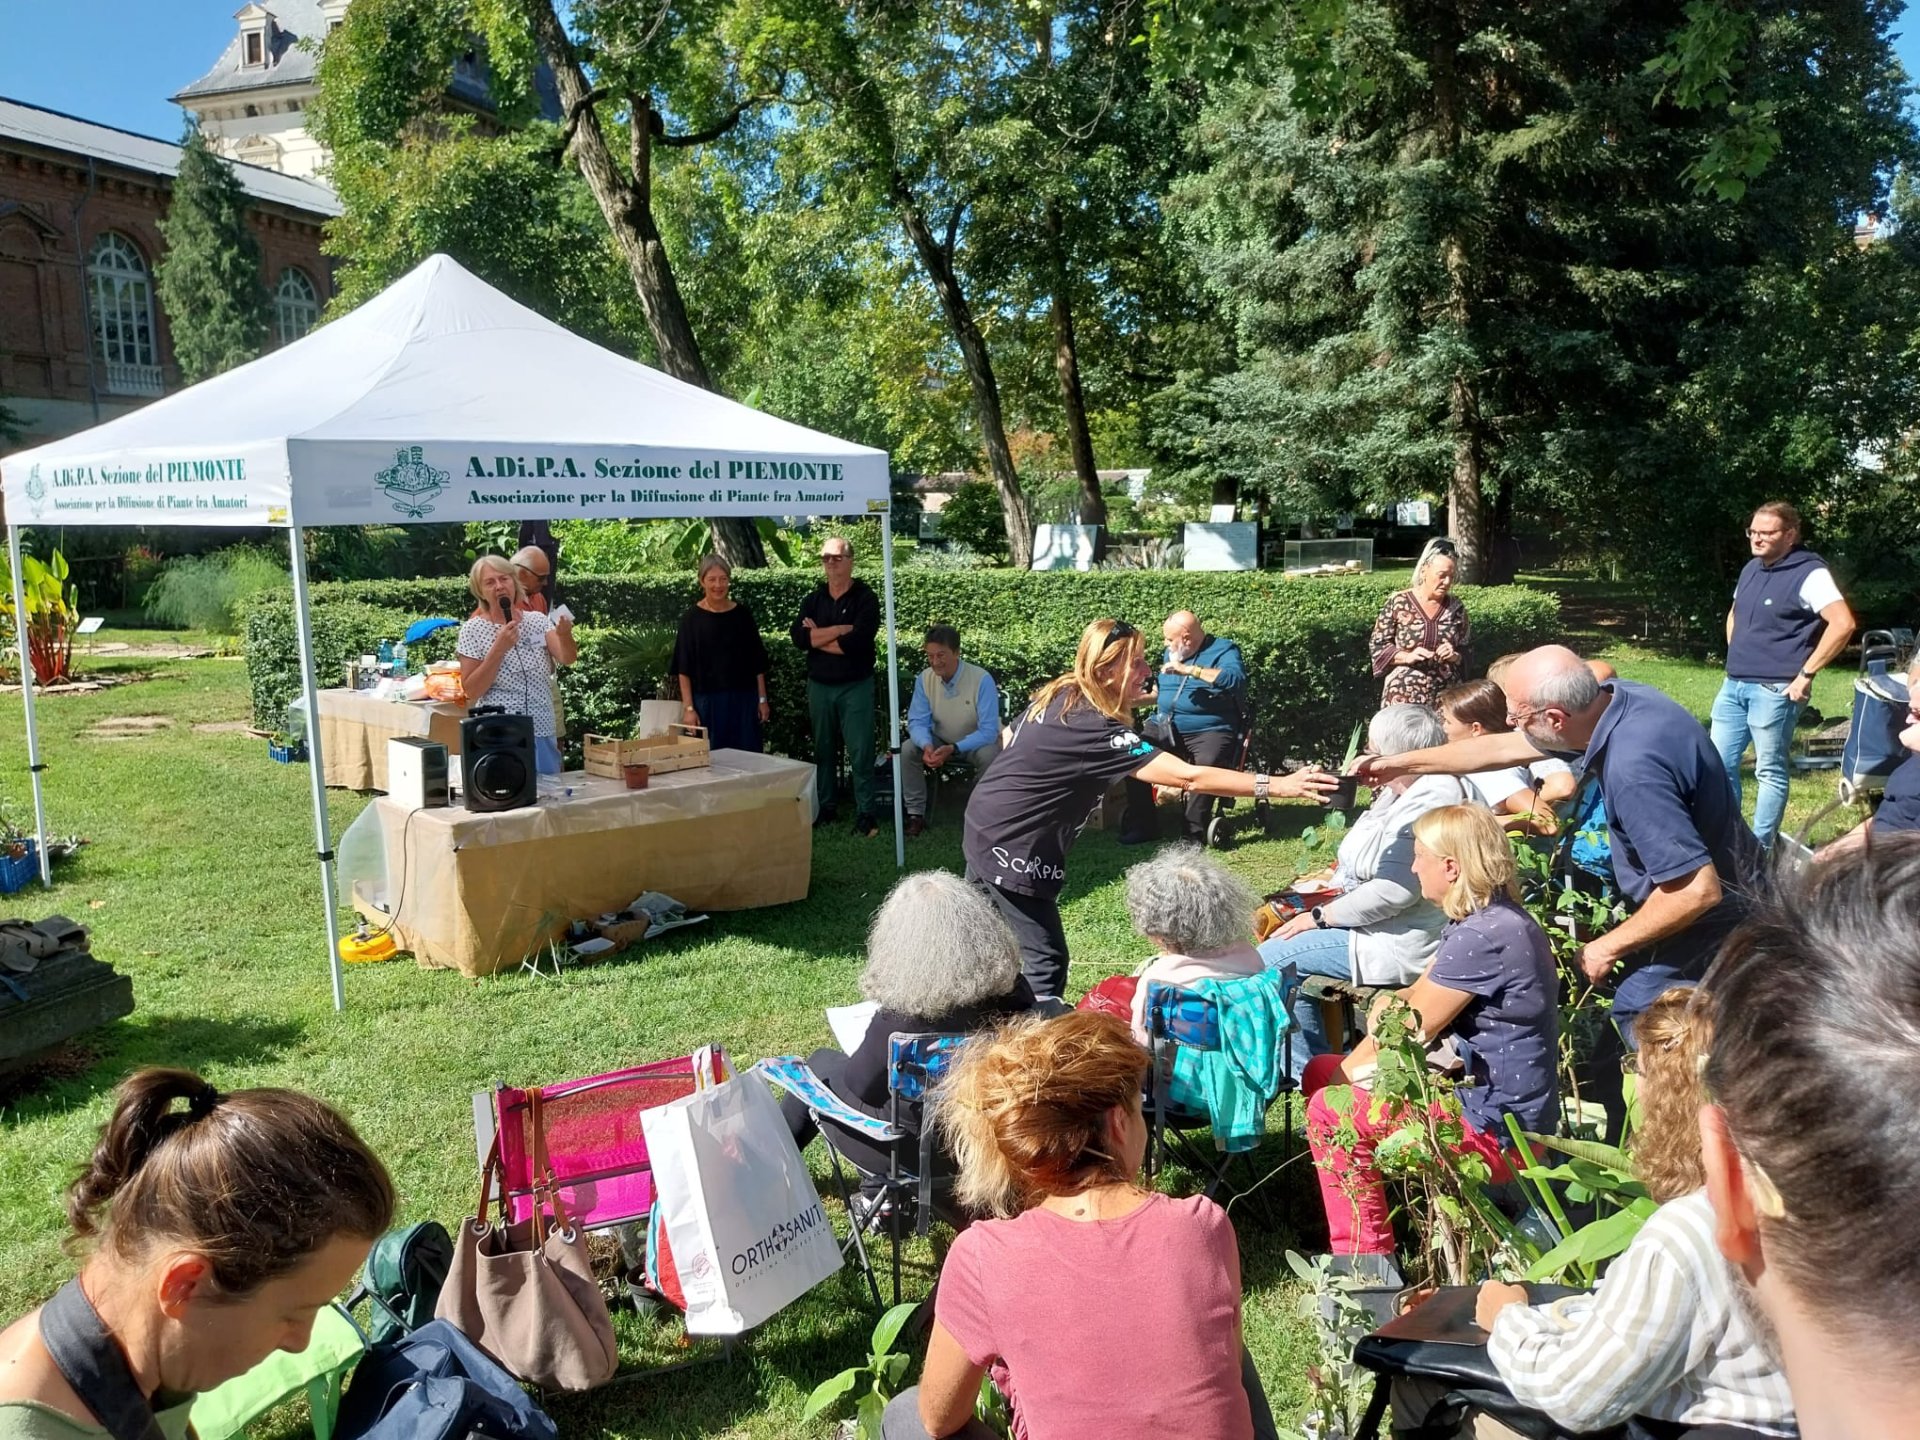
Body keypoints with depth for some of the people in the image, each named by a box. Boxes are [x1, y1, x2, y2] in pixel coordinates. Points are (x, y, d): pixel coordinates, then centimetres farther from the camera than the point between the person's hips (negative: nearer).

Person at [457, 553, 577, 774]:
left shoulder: (538, 621, 5)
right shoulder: (473, 630, -3)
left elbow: (567, 659, -10)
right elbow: (471, 691, -9)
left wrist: (565, 636, -32)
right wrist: (499, 648, -18)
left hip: (542, 735, 3)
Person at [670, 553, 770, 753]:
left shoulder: (742, 614, 5)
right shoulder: (692, 618, -2)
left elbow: (757, 662, 9)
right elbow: (683, 669, -3)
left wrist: (762, 700, 4)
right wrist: (688, 708, -8)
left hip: (743, 700, 2)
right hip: (707, 702, -2)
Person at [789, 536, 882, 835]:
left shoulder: (865, 599, -5)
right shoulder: (812, 600, 8)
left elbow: (857, 642, -19)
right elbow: (798, 637, -7)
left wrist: (818, 638, -8)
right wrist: (839, 629, -14)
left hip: (855, 686, -4)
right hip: (819, 686, 5)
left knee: (860, 752, -5)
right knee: (823, 750, 11)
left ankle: (865, 813, -1)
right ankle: (826, 808, 21)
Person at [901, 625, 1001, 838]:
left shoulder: (982, 680, -27)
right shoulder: (924, 679, -15)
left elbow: (988, 731, -29)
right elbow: (917, 722, -12)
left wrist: (954, 749, -42)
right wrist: (927, 745, -36)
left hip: (978, 742, -3)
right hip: (941, 741, 3)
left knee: (988, 755, -36)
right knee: (907, 751, -22)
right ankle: (916, 815, -10)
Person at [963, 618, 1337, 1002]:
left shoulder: (1058, 694, -2)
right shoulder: (1094, 727, -29)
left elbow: (1012, 736, 16)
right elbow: (1188, 777, -33)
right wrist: (1278, 786, -33)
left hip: (989, 827, 10)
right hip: (1013, 848, -10)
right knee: (1045, 964, -4)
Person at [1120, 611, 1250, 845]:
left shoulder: (1224, 651, -3)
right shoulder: (1172, 654, 19)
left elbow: (1235, 679, -23)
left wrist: (1189, 670, -22)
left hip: (1209, 730, -6)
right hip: (1165, 727, 6)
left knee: (1207, 763, -37)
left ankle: (1194, 832, -25)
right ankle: (1142, 825, -13)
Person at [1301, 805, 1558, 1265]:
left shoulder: (1483, 936, -24)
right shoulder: (1491, 919, 9)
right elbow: (1417, 997, 13)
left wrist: (1347, 1071, -4)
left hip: (1497, 1129, -11)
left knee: (1330, 1111, -17)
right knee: (1320, 1072, 11)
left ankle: (1363, 1261, -4)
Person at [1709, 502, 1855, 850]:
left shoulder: (1809, 574, -12)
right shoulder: (1752, 569, 12)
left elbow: (1843, 624, -22)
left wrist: (1806, 674, -19)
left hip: (1774, 690, -8)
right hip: (1733, 685, 8)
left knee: (1770, 772, 3)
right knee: (1719, 763, 10)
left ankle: (1760, 849, 11)